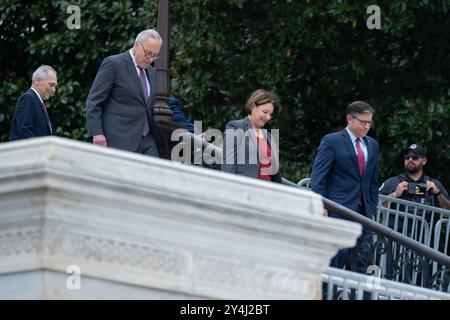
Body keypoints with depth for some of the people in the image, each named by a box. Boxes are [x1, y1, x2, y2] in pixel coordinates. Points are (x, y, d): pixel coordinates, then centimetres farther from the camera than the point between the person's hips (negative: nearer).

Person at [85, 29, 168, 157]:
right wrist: (97, 133, -17)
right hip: (120, 141, -7)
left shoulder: (151, 72, 19)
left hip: (147, 142, 7)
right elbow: (93, 102, -8)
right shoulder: (113, 64, -5)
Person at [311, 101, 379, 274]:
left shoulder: (372, 145, 17)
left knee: (364, 255, -2)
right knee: (341, 253, -13)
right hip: (339, 208, -6)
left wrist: (372, 208, 15)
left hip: (363, 209, 6)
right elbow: (318, 176, -7)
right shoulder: (332, 141, -2)